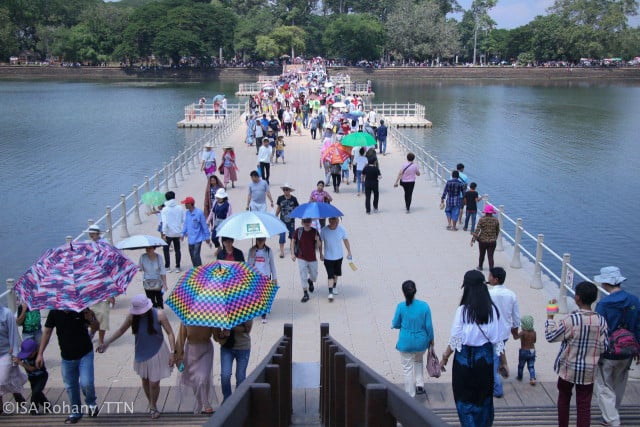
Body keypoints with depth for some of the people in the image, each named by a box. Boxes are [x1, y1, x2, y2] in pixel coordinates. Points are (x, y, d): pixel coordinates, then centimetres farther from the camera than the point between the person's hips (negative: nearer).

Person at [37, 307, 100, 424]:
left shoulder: (82, 310, -14)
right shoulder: (55, 313, -9)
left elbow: (96, 328, -5)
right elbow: (47, 332, 2)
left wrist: (91, 320, -28)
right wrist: (40, 354, 0)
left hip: (85, 354, -3)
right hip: (66, 357, 3)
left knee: (86, 383, -15)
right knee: (70, 387, 11)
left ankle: (91, 403, 16)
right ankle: (76, 413, 32)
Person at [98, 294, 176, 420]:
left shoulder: (159, 315, -20)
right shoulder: (132, 316, -12)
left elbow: (170, 333, -15)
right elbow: (121, 330, 4)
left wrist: (172, 352, -20)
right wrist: (106, 343, 2)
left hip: (156, 353, -3)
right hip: (141, 353, 3)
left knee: (154, 383, 2)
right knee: (145, 380, 16)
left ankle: (153, 407, 30)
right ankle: (150, 404, 41)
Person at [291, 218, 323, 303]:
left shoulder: (315, 232, -8)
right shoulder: (298, 231, -10)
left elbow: (319, 245, -4)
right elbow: (293, 241, 1)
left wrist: (318, 240, -26)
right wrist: (293, 253, -6)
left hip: (312, 258, 1)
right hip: (301, 258, -1)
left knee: (314, 277, 14)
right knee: (303, 277, -1)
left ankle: (310, 281, 50)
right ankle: (305, 294, 13)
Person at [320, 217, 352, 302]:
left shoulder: (342, 229, -13)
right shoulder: (324, 231, -19)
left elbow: (345, 240, 1)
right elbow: (320, 242, -7)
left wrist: (349, 251, 3)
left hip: (339, 256, 3)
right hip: (328, 257, -3)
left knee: (336, 273, 20)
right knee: (330, 275, -7)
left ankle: (334, 287, 42)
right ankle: (330, 293, -2)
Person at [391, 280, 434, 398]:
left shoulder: (401, 307, -15)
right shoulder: (424, 306, -12)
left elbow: (396, 324, -4)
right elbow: (429, 325, -5)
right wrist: (431, 339, 11)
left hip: (406, 343, -2)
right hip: (421, 342, 2)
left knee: (408, 368, 13)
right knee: (418, 361, 32)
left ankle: (410, 396, 22)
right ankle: (420, 384, 22)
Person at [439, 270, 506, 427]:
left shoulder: (462, 310, -17)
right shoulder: (492, 310, -8)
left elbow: (455, 339, -12)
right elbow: (497, 340, -4)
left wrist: (445, 357, 1)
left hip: (465, 357, -3)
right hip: (485, 357, 3)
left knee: (465, 396, 13)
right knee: (483, 394, 21)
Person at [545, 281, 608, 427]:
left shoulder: (570, 320, -20)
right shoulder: (601, 321, -10)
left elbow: (550, 336, -10)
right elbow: (603, 347, -5)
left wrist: (550, 317, 1)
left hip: (568, 368, -1)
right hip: (588, 371, 2)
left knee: (564, 398, 20)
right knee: (584, 405, 7)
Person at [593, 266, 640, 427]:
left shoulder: (603, 304, -22)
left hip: (607, 353, -5)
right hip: (626, 353, 6)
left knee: (605, 388, 9)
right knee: (619, 385, 24)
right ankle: (612, 412, 41)